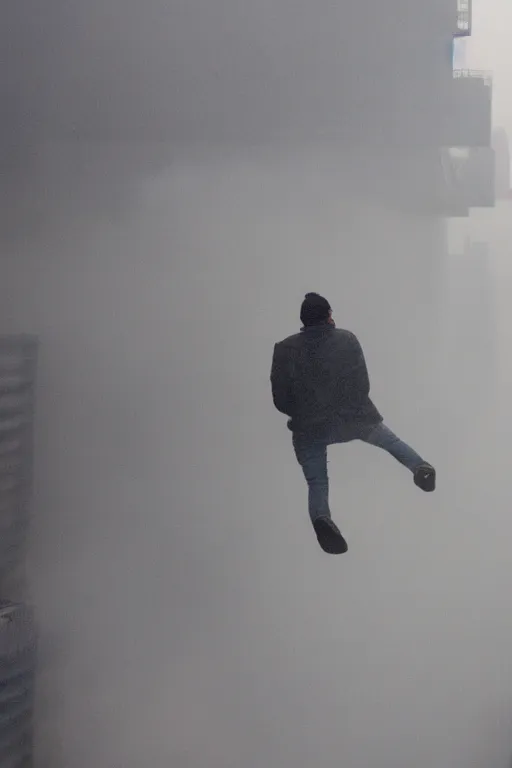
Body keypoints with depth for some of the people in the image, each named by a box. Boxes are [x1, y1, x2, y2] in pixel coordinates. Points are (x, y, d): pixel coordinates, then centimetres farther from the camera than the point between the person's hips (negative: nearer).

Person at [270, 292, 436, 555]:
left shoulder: (284, 349, -3)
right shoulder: (347, 339, -1)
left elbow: (281, 400, -1)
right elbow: (364, 386, 3)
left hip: (309, 427, -1)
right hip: (353, 417, 1)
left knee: (317, 483, 6)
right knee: (391, 440, 26)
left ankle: (321, 517, -27)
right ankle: (420, 466, -2)